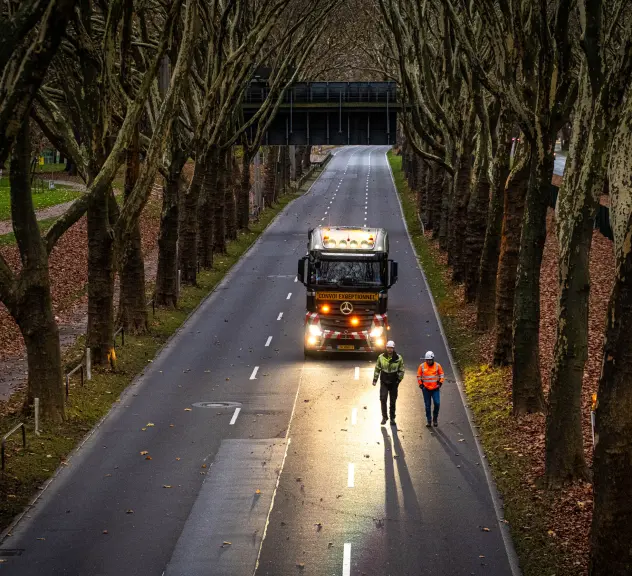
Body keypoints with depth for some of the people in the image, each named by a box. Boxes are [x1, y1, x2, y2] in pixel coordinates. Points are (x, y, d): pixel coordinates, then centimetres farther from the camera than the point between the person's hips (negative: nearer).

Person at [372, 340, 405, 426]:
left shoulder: (398, 358, -4)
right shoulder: (381, 357, -2)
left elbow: (401, 370, 4)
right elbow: (377, 369, 7)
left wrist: (399, 380, -3)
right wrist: (375, 379, 2)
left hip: (394, 383, 0)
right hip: (384, 382, 0)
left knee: (393, 401, 7)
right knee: (383, 399, -11)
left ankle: (392, 418, 17)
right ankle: (384, 417, 2)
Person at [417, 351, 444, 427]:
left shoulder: (437, 365, -1)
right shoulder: (422, 366, -2)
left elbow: (441, 374, 9)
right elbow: (419, 376, 7)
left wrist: (440, 383, -2)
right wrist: (420, 384, -1)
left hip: (435, 388, 0)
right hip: (426, 389, 0)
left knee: (437, 403, -10)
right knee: (427, 406, 4)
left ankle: (435, 419, 10)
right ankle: (429, 421, 12)